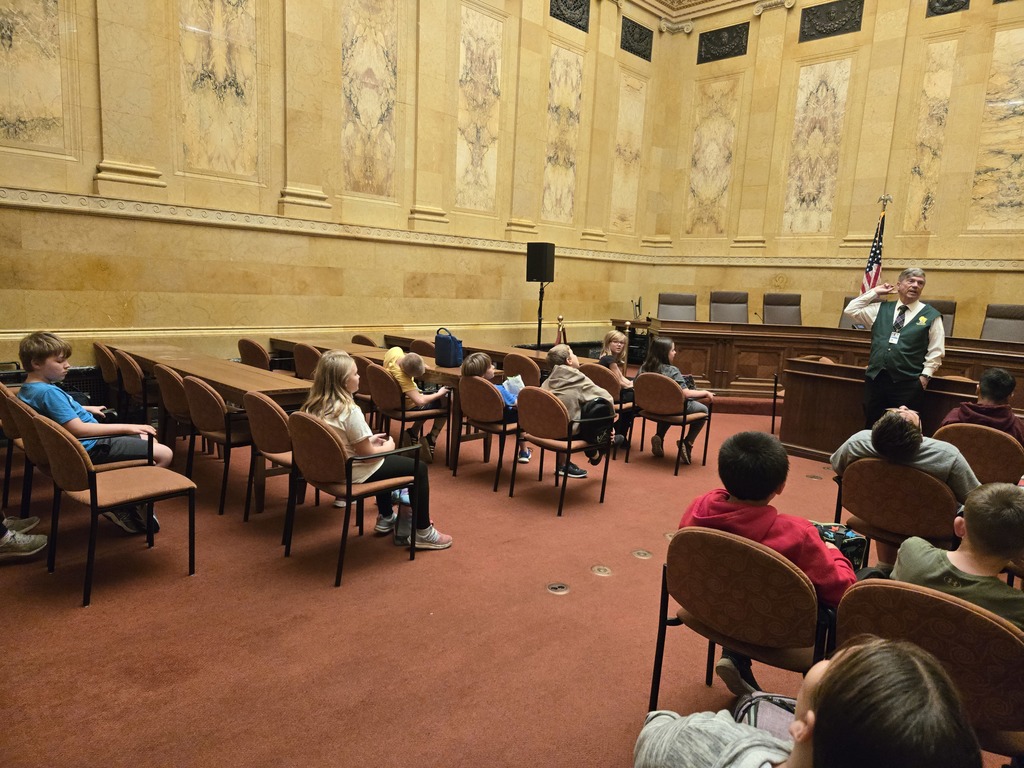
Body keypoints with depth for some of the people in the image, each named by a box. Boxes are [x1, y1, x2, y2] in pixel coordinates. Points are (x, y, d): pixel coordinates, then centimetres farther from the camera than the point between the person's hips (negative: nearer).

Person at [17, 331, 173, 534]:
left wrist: (85, 409, 27)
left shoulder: (28, 389, 10)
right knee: (164, 454, -17)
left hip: (89, 441, 11)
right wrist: (126, 427, -25)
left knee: (146, 438, 22)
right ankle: (126, 506, -3)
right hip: (89, 447, -11)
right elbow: (78, 429, -28)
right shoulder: (48, 392, -23)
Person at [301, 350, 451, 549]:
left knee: (386, 461, 35)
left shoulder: (314, 406, -2)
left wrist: (370, 440, 11)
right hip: (352, 472, -9)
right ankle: (423, 533, 12)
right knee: (419, 468, 5)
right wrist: (388, 446, -2)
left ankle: (386, 518, 44)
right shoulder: (350, 411, -27)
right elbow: (368, 453, -21)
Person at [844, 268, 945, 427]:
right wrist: (875, 292, 11)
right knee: (871, 426, 9)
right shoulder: (881, 309, 13)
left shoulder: (931, 315, 4)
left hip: (908, 383, -3)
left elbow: (936, 351, 2)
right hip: (875, 378, 3)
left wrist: (925, 375, -7)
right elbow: (851, 310, 11)